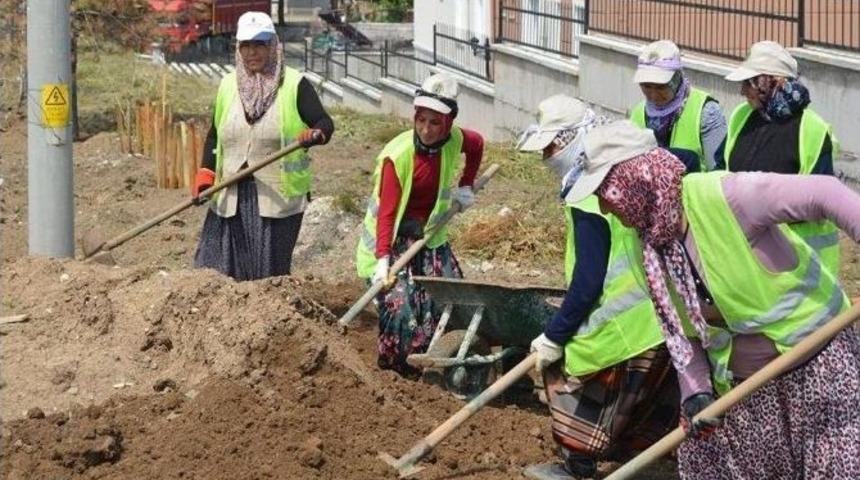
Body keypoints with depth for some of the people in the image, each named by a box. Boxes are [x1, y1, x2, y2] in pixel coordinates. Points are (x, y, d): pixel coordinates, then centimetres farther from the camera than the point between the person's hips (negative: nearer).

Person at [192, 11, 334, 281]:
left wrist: (316, 134, -32)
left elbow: (324, 123, -8)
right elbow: (215, 134, 17)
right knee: (214, 268, 1)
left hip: (278, 195, -4)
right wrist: (206, 174, 4)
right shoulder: (228, 85, 10)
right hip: (231, 195, 4)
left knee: (269, 274, 0)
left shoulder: (294, 85, -3)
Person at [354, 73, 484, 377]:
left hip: (431, 234, 5)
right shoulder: (397, 156, -25)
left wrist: (465, 186, 15)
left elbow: (477, 144, 17)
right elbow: (386, 212, -29)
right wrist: (383, 260, -38)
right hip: (393, 237, -5)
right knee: (398, 304, -16)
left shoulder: (455, 141, -9)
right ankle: (395, 372, 2)